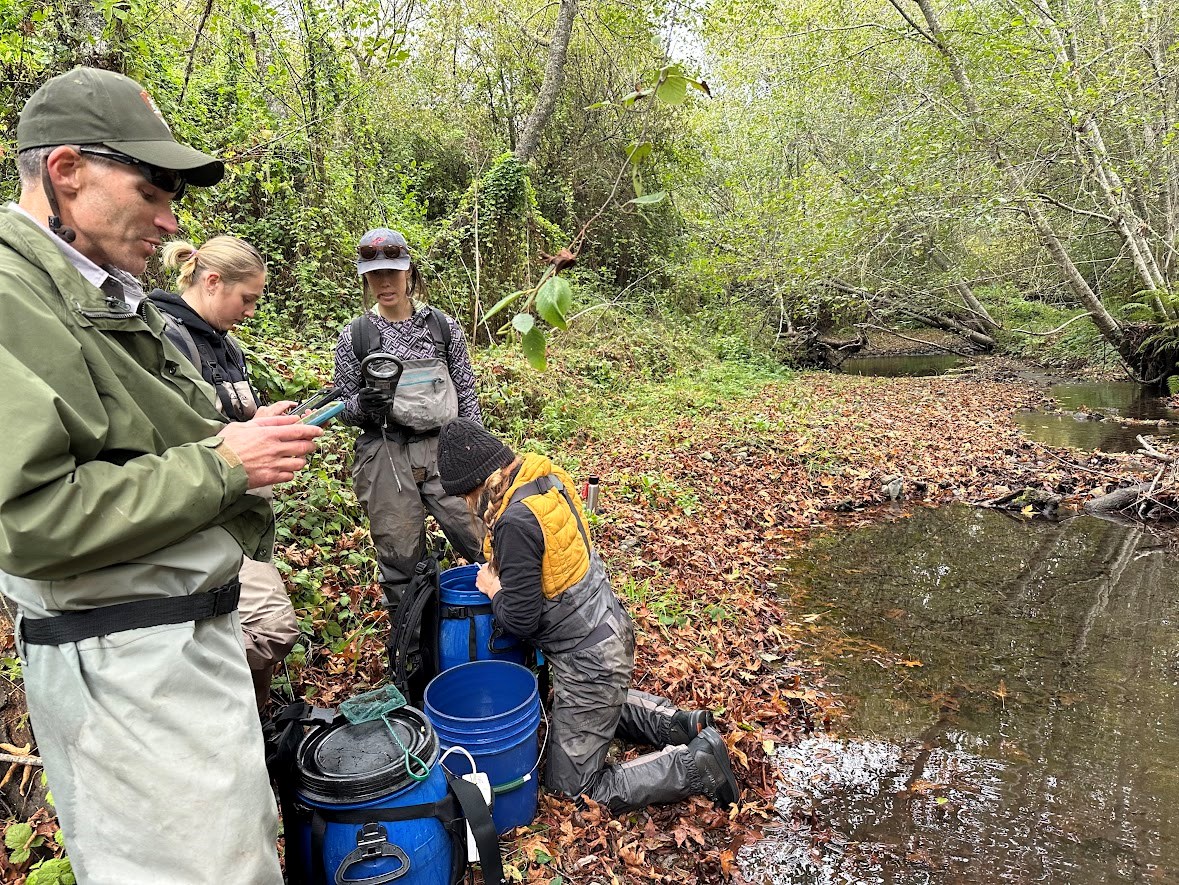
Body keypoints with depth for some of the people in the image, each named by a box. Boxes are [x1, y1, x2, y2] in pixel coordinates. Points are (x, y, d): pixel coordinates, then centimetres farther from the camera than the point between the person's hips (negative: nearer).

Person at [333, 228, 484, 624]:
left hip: (444, 447, 1)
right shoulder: (354, 335, 3)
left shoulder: (443, 325, 5)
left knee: (482, 542, -3)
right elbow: (345, 407, 8)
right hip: (386, 455, 0)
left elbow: (466, 391, 10)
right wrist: (363, 405, -15)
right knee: (401, 560, 6)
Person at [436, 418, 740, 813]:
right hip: (610, 629, 10)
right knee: (604, 704, 38)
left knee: (573, 787, 6)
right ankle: (681, 724, 21)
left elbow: (521, 620, -21)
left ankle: (696, 763, 2)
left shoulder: (516, 521, -29)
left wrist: (493, 588, -4)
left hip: (587, 659, -10)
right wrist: (501, 567, 6)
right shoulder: (545, 475, -2)